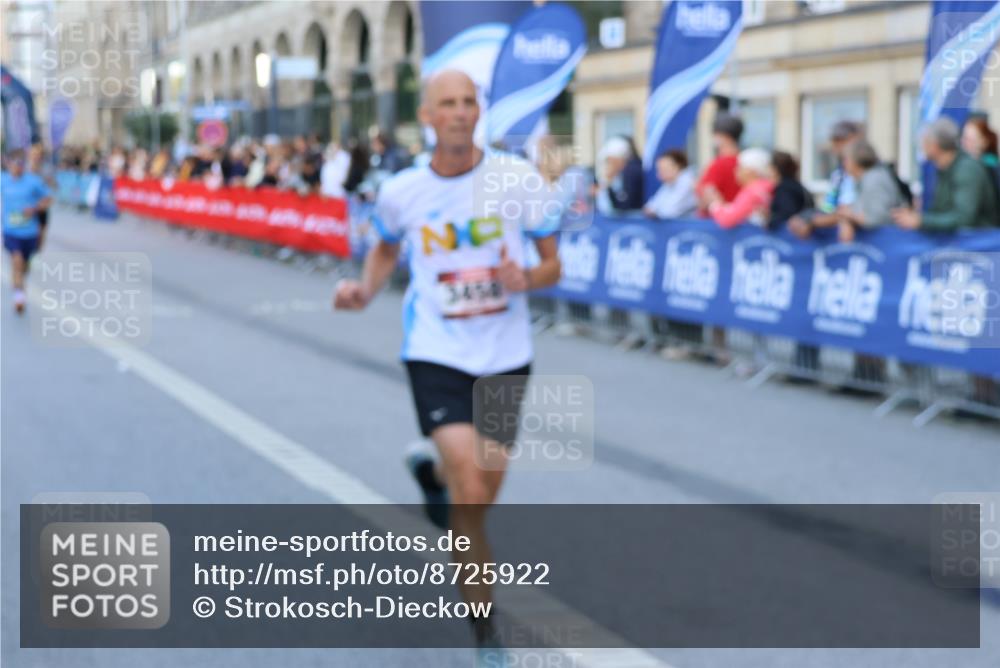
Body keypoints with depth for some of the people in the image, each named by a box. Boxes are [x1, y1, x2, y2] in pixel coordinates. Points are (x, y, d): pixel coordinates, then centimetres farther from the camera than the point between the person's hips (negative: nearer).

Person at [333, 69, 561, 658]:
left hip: (506, 356, 2)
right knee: (471, 495, -17)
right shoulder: (401, 192, -4)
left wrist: (526, 279, -22)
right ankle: (485, 631, -1)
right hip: (437, 354, -2)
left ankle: (431, 472, 52)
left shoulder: (518, 178, -7)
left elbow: (553, 264, 0)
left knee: (482, 495, 15)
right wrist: (364, 290, -2)